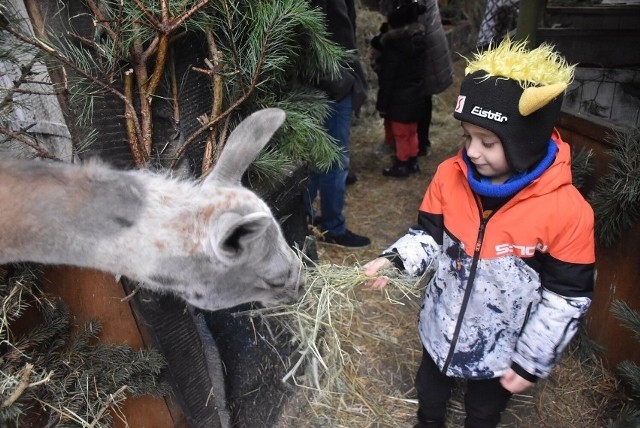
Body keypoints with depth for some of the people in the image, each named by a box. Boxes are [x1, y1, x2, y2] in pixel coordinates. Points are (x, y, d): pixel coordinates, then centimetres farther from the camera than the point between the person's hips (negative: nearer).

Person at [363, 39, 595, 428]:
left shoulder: (567, 210, -26)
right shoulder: (450, 176, -16)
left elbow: (567, 297, -17)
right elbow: (430, 235, -4)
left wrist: (532, 362, -11)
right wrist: (395, 260, -23)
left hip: (502, 347, -3)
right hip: (442, 328, 3)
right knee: (429, 395, 31)